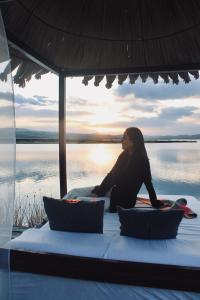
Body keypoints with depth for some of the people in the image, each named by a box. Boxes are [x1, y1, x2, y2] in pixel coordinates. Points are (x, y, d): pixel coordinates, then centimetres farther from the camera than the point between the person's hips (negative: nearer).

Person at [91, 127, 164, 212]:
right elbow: (111, 175, 5)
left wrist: (155, 203, -10)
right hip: (115, 194, 8)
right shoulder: (124, 156, 5)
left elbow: (148, 183, -14)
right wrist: (99, 191, -3)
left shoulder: (141, 160, -17)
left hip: (125, 201, -7)